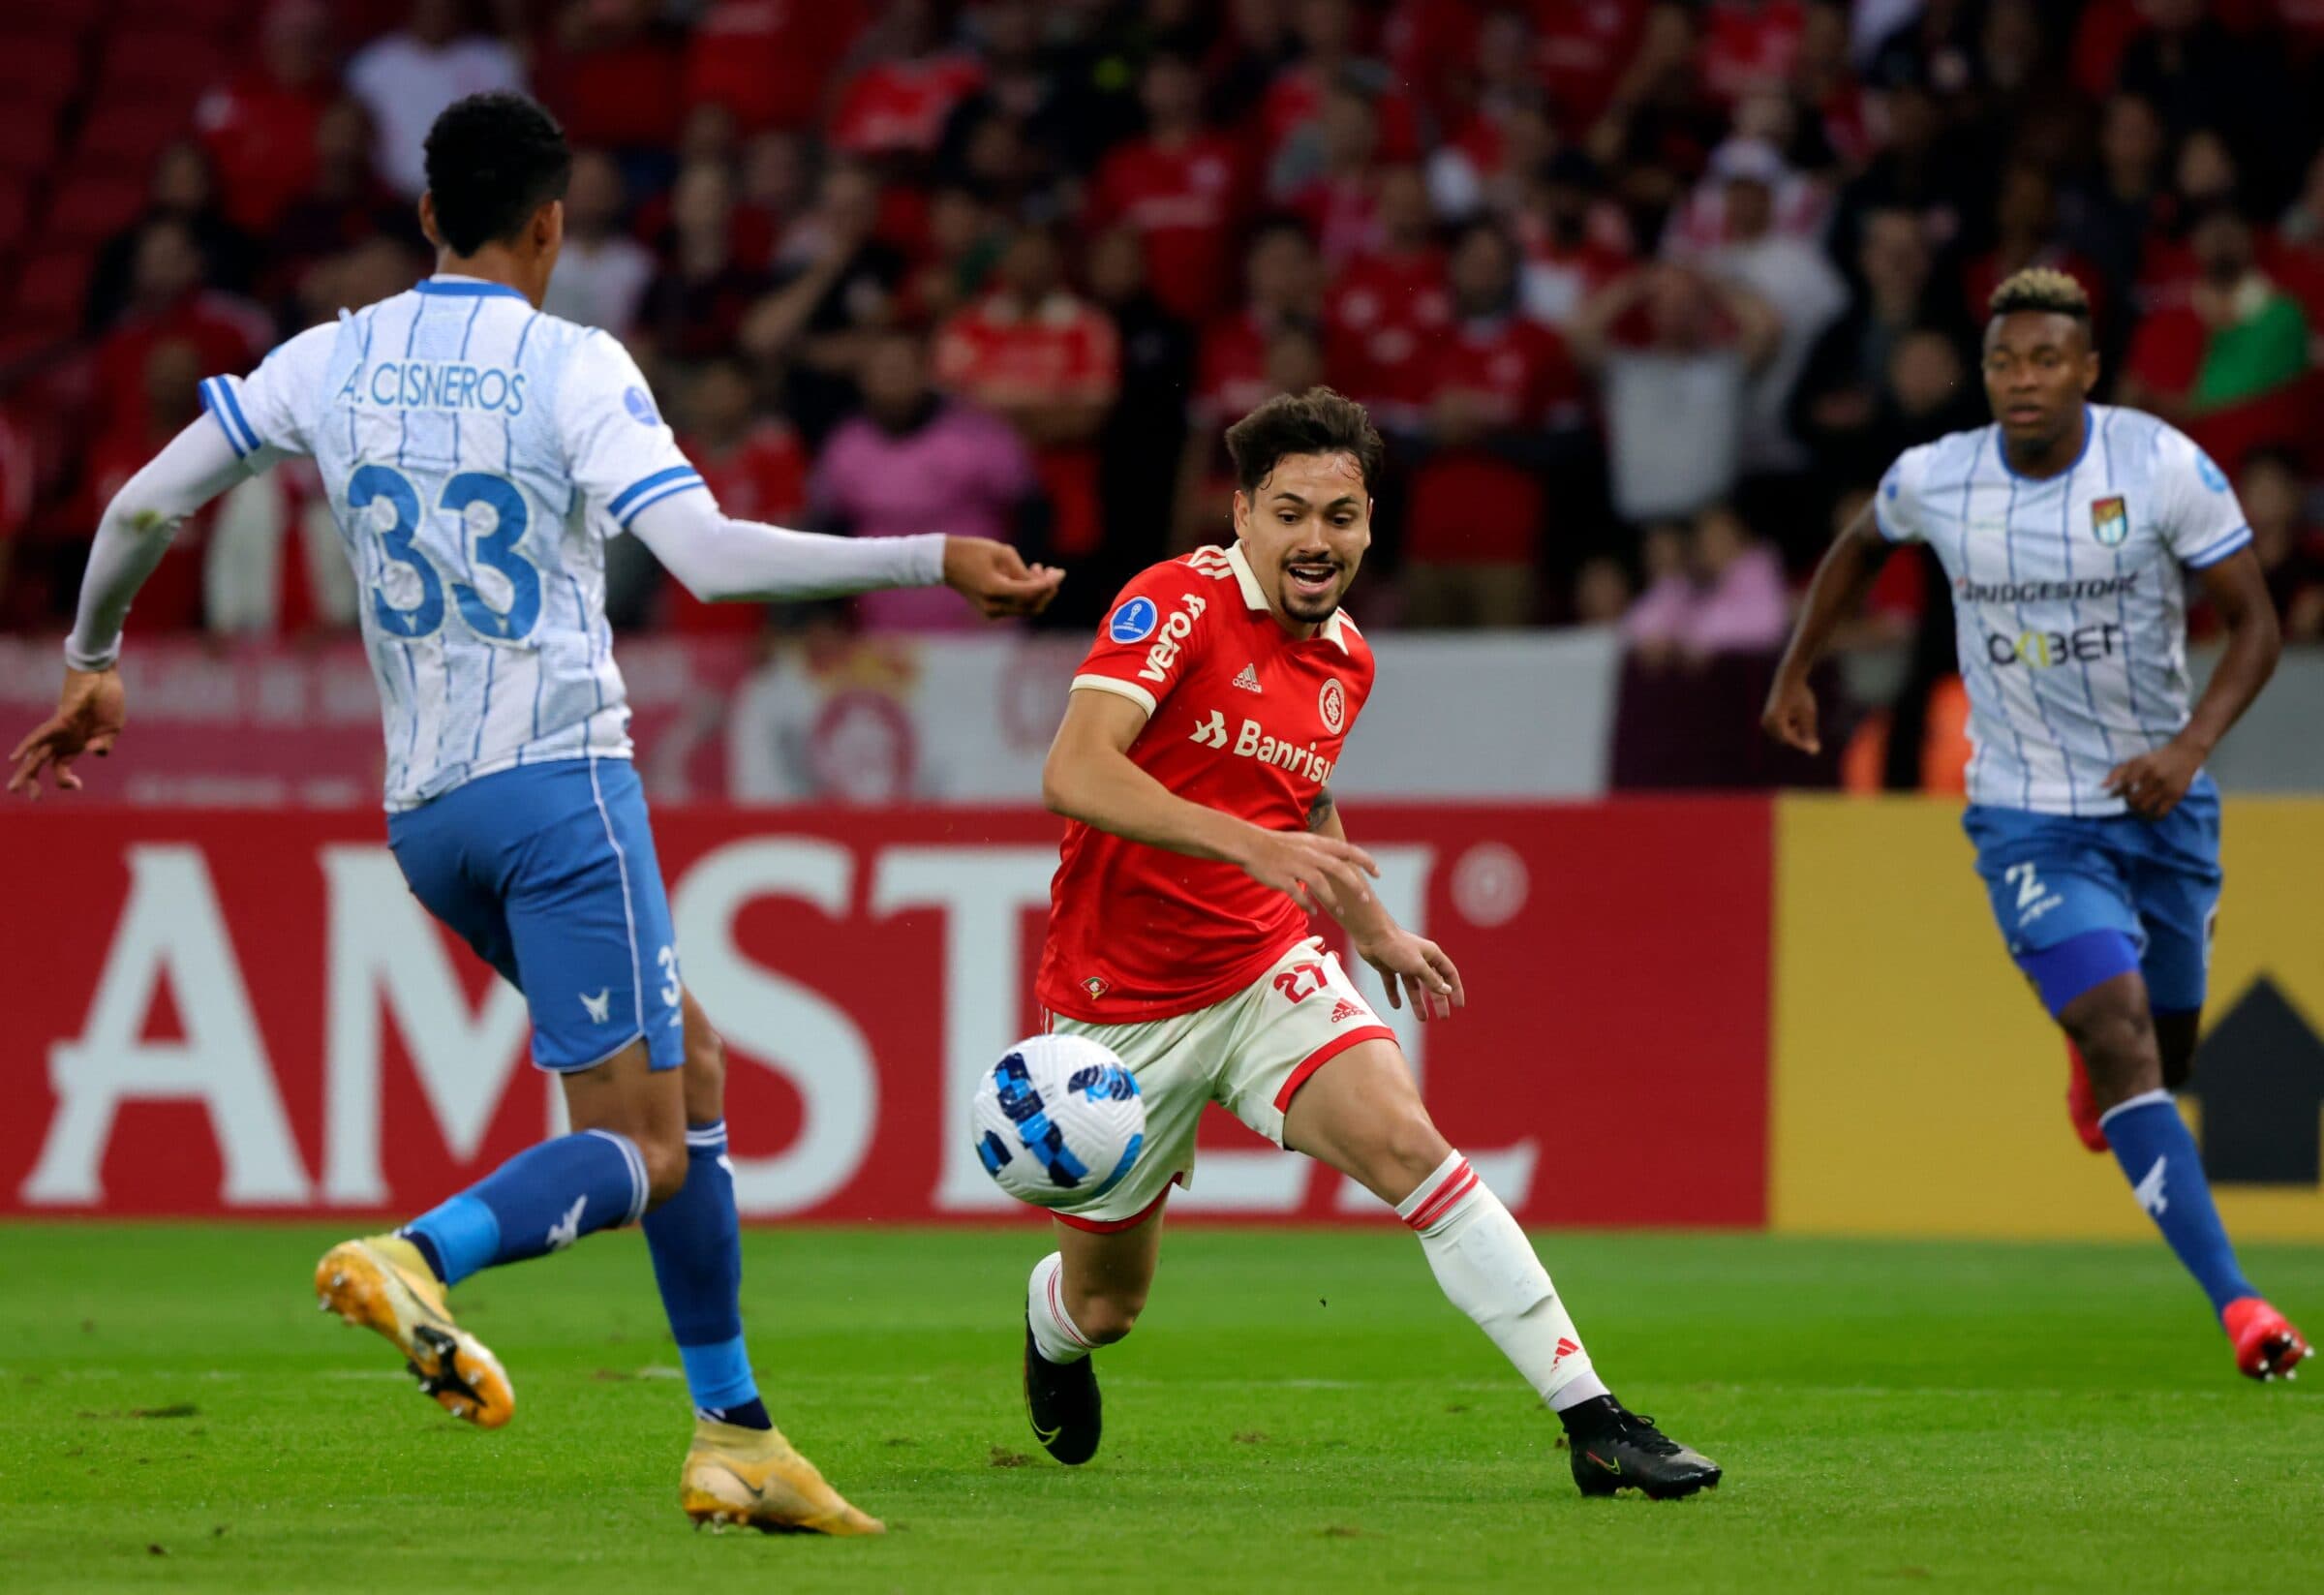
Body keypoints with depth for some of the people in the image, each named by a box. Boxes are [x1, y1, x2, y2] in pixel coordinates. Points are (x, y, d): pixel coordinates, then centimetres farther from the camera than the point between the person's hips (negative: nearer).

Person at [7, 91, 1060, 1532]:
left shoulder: (335, 361, 8)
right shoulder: (570, 367, -8)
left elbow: (146, 505, 12)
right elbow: (709, 556, -18)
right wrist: (933, 562, -12)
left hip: (424, 810, 7)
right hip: (559, 781, -7)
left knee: (691, 1072, 18)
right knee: (641, 1154, -6)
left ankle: (735, 1434, 13)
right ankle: (416, 1258, -33)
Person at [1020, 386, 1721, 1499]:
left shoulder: (1345, 661, 5)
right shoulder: (1179, 603, -17)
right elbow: (1073, 774, -31)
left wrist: (1375, 932, 24)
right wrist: (1249, 844, -39)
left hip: (1267, 971, 4)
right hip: (1120, 1002, -4)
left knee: (1405, 1143, -24)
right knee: (1105, 1306, 9)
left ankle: (1591, 1417, -28)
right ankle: (1052, 1324, 50)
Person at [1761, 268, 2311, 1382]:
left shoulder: (2164, 467, -14)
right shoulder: (1933, 482, -8)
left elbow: (2254, 623, -10)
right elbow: (1861, 547, 16)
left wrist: (2189, 747, -24)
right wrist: (1794, 675, 20)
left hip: (2159, 801, 1)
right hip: (2030, 818, -1)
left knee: (2168, 1042, 16)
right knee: (2122, 1041, -19)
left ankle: (2094, 1076, 57)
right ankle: (2233, 1302, -25)